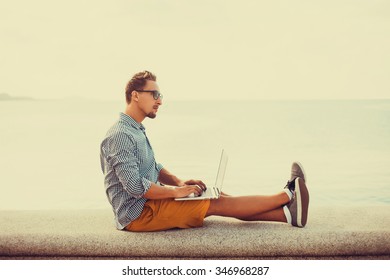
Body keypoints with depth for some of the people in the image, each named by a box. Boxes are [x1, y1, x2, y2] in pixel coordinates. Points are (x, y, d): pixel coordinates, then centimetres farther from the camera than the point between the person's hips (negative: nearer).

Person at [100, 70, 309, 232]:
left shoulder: (135, 130, 14)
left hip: (148, 202, 10)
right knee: (217, 204, -12)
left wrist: (179, 182, 4)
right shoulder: (121, 135, -20)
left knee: (218, 198, -2)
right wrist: (177, 191, -17)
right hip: (137, 213, -10)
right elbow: (134, 186, -26)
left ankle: (288, 213, -8)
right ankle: (286, 196, -7)